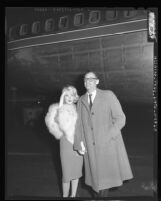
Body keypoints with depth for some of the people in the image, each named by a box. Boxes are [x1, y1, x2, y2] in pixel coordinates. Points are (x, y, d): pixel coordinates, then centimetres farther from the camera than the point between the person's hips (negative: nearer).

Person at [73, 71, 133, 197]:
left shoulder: (108, 95, -4)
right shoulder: (81, 101, 10)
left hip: (108, 144, -3)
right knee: (95, 176, 10)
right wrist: (79, 143, -1)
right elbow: (79, 123, 10)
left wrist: (107, 137, -16)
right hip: (91, 147, 3)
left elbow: (120, 119, -8)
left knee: (105, 175, 3)